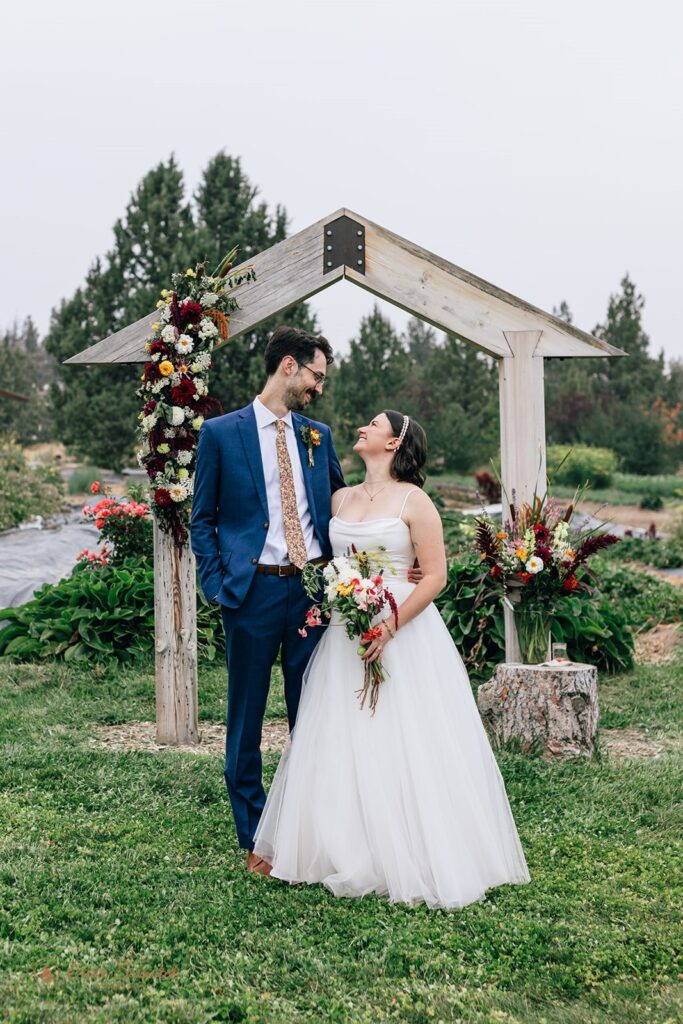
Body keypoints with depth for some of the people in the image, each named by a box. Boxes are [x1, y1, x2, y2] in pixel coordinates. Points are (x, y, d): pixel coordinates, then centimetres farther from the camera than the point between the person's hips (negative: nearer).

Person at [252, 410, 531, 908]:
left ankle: (415, 859, 7)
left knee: (404, 746, -4)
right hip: (345, 634, 6)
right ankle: (351, 853, 18)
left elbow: (435, 575, -9)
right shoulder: (341, 498, 13)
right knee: (343, 746, 6)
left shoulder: (413, 501, -4)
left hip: (404, 631, -5)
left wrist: (390, 627, -19)